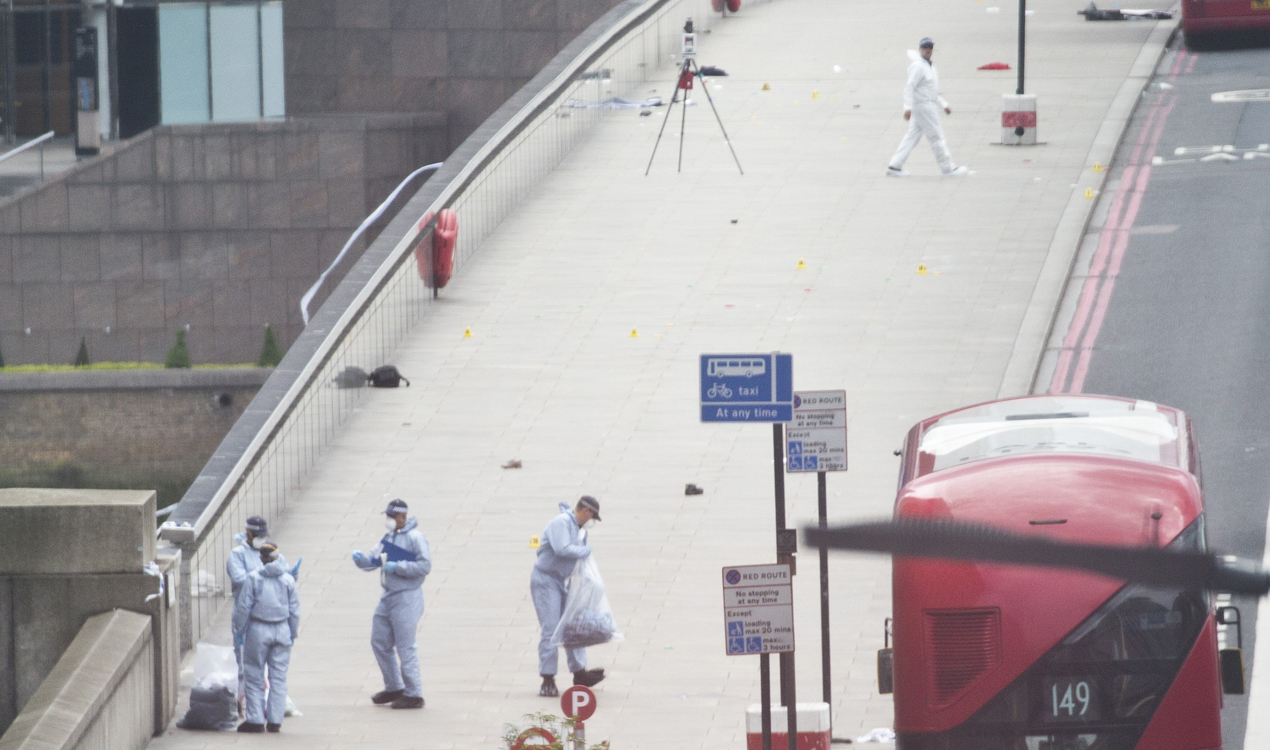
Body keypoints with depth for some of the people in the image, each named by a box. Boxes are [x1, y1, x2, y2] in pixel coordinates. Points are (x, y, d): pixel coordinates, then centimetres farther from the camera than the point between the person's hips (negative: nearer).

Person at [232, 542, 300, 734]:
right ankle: (275, 720, 7)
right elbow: (295, 610, 5)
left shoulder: (253, 578, -8)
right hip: (282, 630, 3)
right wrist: (293, 634, 16)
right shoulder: (288, 580, 1)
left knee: (254, 676, 6)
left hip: (258, 631, -3)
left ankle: (256, 719, 3)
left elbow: (243, 608, -8)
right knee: (278, 677, 8)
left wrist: (239, 631, 2)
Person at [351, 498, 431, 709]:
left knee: (406, 648, -6)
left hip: (407, 598, -9)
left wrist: (397, 567, -23)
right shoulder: (389, 537, 13)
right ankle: (394, 688, 27)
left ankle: (414, 695, 3)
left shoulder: (414, 538, -13)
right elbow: (373, 561, 13)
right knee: (379, 642, 14)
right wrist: (361, 559, -9)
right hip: (388, 597, 9)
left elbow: (425, 565, -21)